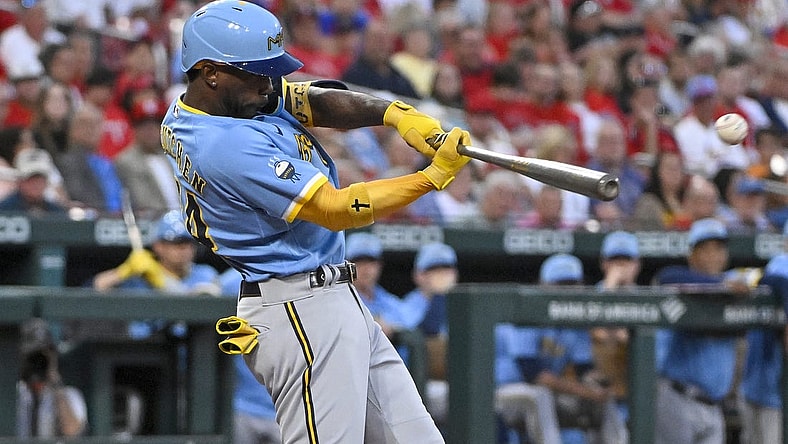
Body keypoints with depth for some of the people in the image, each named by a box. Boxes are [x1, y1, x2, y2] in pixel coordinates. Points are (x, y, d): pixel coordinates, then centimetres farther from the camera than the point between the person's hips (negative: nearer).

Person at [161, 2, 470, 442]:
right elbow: (337, 210, -20)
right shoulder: (228, 145, -22)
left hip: (339, 302, 10)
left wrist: (394, 113, -18)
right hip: (302, 311, -10)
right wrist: (436, 175, -16)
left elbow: (322, 102, 2)